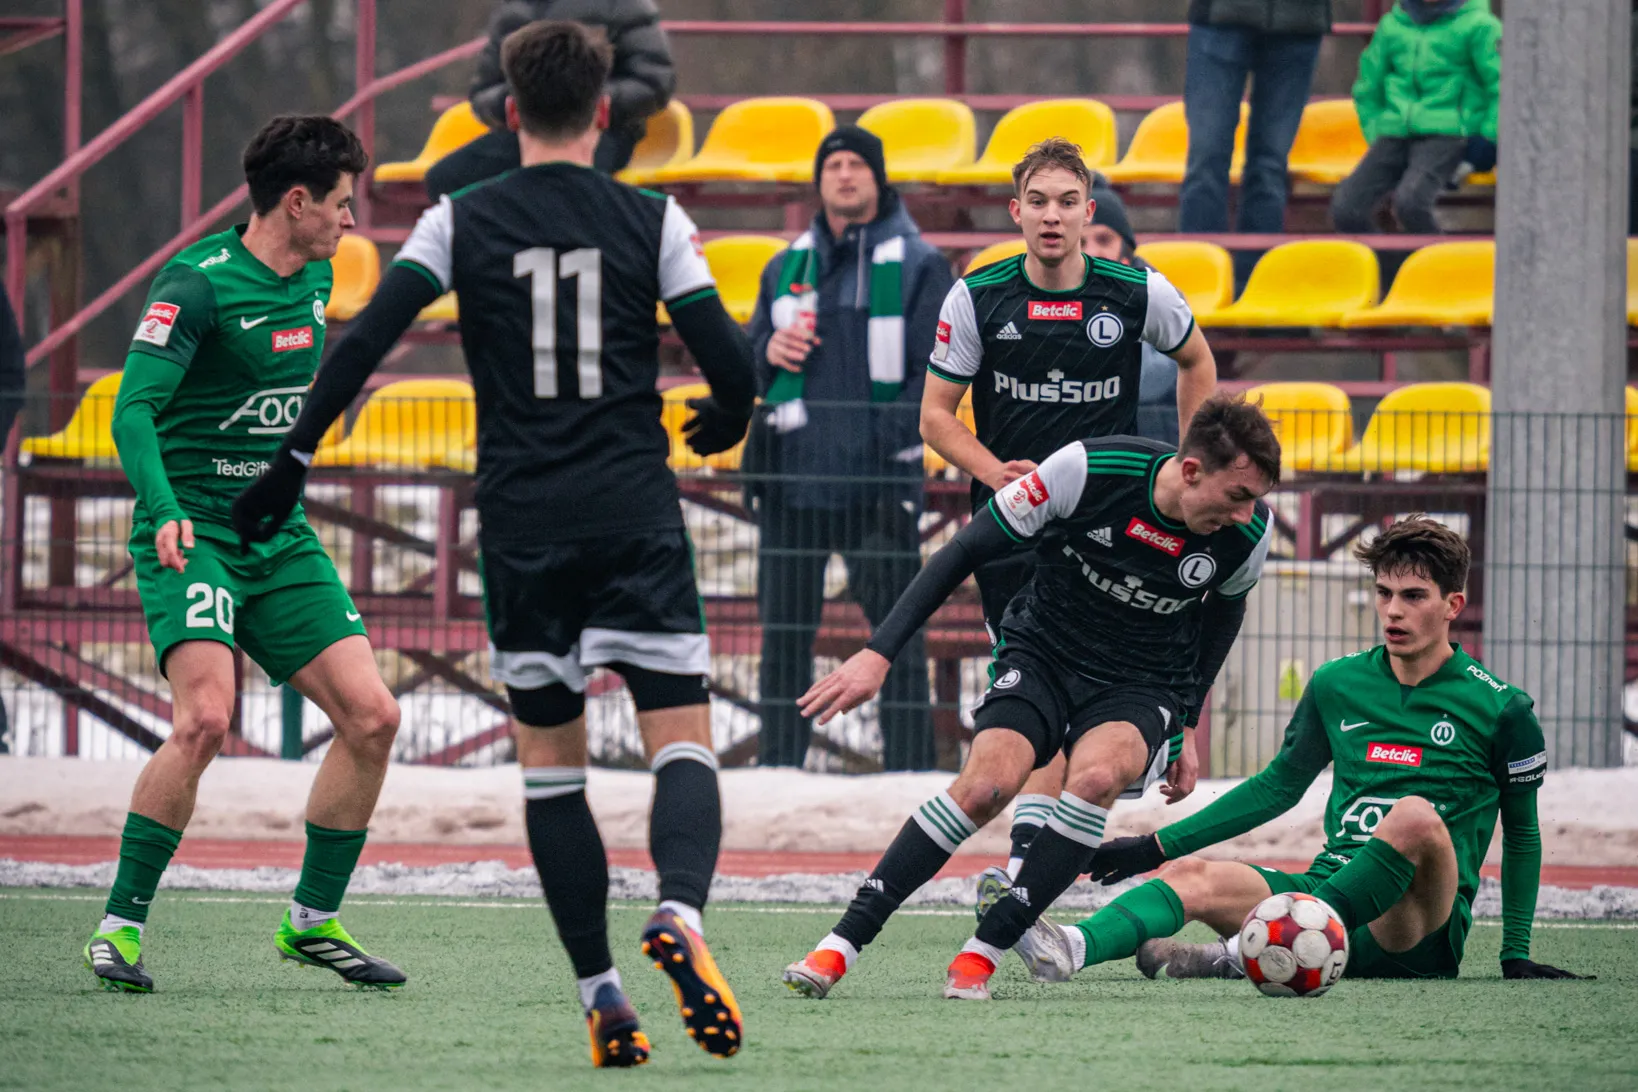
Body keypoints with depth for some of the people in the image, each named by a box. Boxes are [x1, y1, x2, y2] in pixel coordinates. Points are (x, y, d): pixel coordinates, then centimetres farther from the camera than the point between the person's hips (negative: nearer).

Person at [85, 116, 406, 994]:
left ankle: (313, 921, 10)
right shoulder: (197, 284, -15)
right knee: (206, 717, -25)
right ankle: (118, 923, -13)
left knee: (371, 716, -4)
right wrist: (165, 512, -36)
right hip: (193, 540, -7)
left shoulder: (313, 278, 10)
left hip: (281, 542, 7)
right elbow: (134, 410, -22)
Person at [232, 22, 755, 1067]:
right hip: (636, 512, -1)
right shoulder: (652, 221, 2)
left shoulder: (461, 222, 3)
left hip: (521, 519, 1)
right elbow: (732, 365, -1)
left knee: (550, 757, 10)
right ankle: (681, 911, -30)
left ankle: (602, 995, 4)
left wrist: (294, 459, 2)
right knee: (683, 738, -1)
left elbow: (364, 343, -5)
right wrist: (724, 422, 21)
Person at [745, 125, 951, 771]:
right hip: (793, 475, 4)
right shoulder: (788, 267, 17)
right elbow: (750, 364, 21)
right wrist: (770, 351, -2)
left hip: (878, 481, -4)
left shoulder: (917, 267, 3)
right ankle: (778, 761, 9)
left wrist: (892, 442, -13)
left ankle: (908, 763, -2)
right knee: (784, 626, 3)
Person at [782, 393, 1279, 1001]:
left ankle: (985, 952, -23)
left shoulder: (1249, 532, -13)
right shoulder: (1086, 470, -22)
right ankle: (841, 945, -22)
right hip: (1042, 654, -1)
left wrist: (1187, 722, 14)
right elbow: (966, 551, -13)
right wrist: (879, 652, -16)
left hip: (1141, 689, 1)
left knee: (1096, 775, -32)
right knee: (988, 781, -28)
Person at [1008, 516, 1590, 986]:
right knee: (1192, 875, -22)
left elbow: (1521, 835, 13)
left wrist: (1516, 955, 10)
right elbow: (1281, 784, 26)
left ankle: (1238, 956, -42)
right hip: (1328, 886, 4)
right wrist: (1157, 845, 22)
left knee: (1417, 817, -36)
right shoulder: (1337, 685, 13)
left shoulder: (1499, 709, 2)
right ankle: (1072, 949, -53)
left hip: (1418, 929, -4)